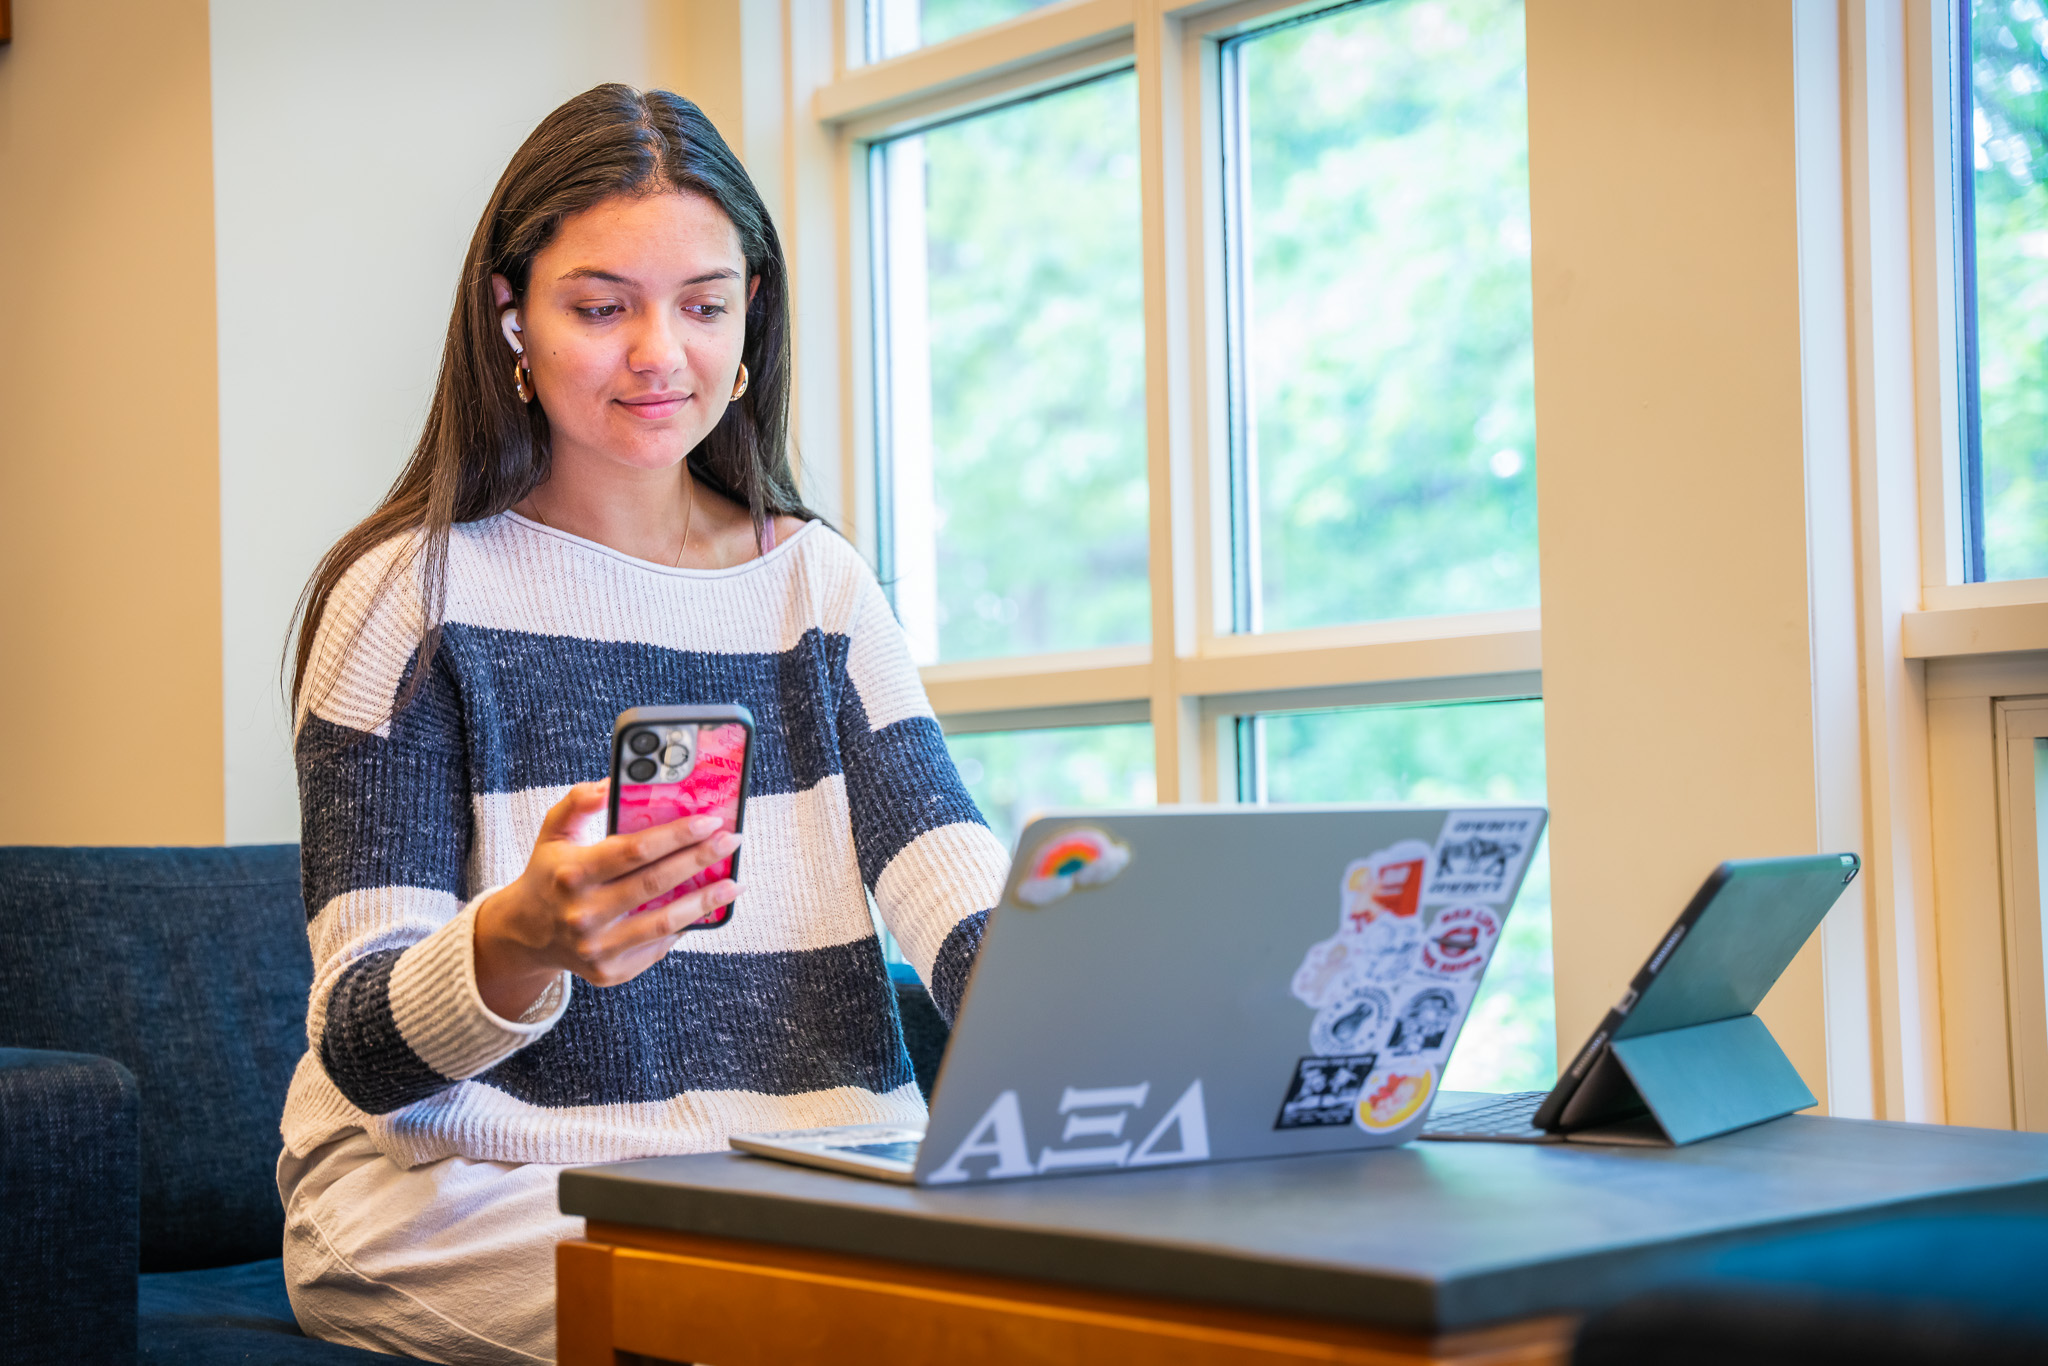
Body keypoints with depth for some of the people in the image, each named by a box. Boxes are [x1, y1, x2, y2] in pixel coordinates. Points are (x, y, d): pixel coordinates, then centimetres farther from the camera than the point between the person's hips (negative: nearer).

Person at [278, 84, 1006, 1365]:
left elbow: (968, 910, -2)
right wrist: (518, 947, -31)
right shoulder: (411, 596, -1)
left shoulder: (822, 585, 11)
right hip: (468, 1183, -4)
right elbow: (362, 1047, -7)